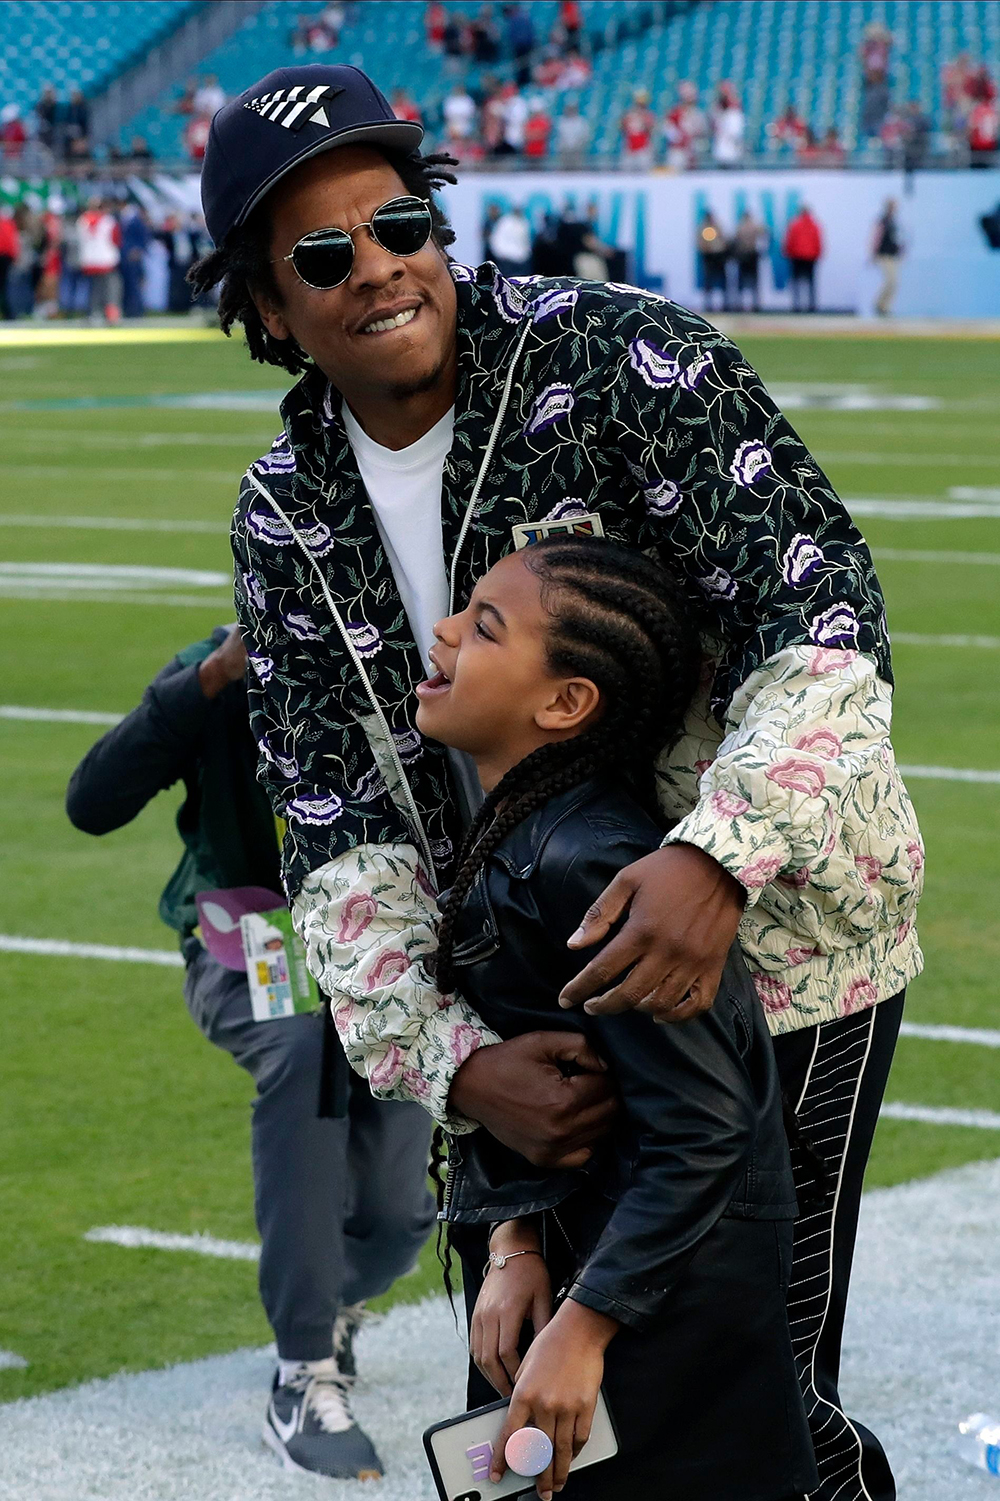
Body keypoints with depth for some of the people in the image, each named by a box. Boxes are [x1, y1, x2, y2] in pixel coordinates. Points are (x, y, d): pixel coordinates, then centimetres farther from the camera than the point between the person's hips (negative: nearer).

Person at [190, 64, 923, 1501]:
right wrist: (450, 1061, -24)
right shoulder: (286, 517, -2)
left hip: (779, 936, -6)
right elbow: (337, 827, -7)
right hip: (551, 985, 6)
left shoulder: (619, 357, -18)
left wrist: (722, 854, -43)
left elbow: (823, 601, -26)